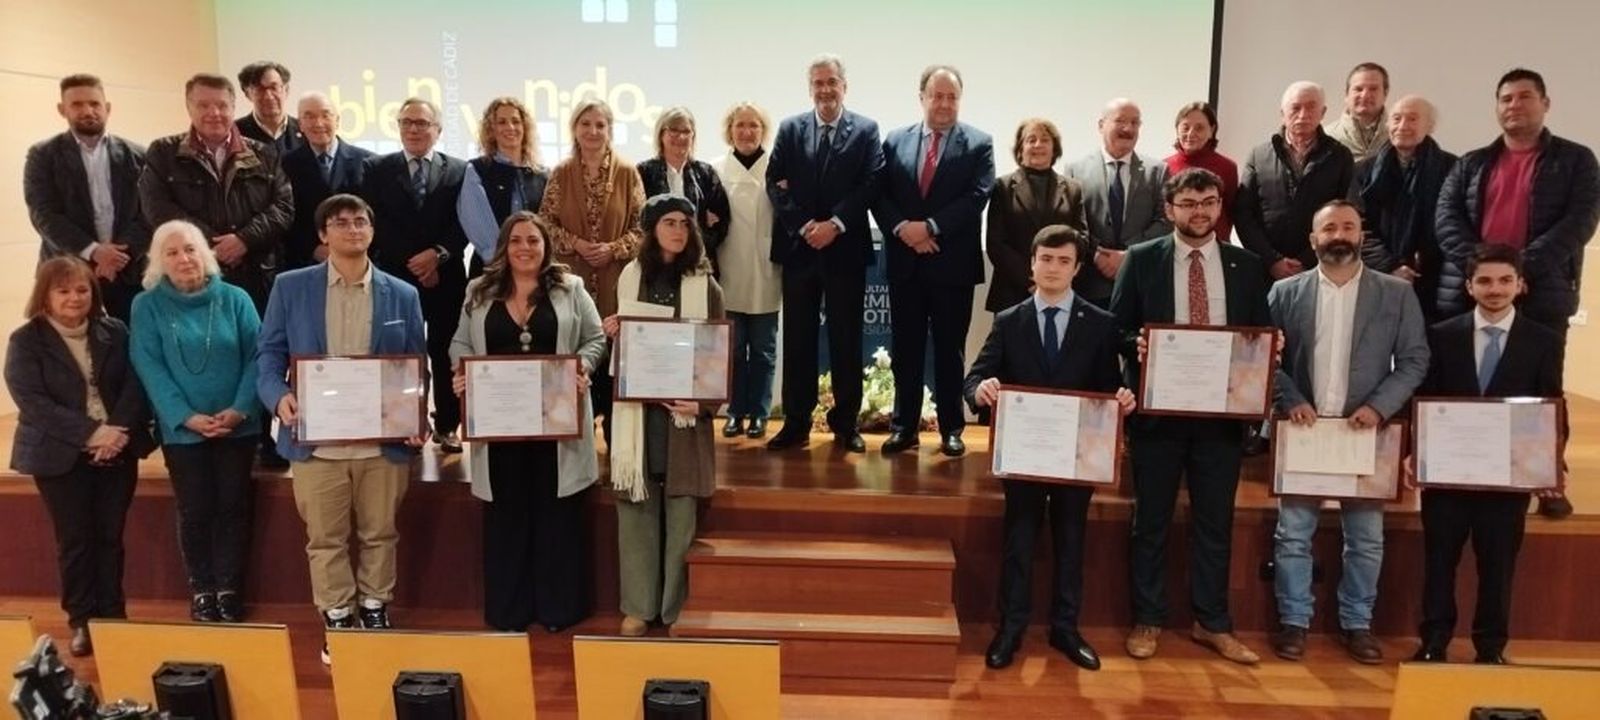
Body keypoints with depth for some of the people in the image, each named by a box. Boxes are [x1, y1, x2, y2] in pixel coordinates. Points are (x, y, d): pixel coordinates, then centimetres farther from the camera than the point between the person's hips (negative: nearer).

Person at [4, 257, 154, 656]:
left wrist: (118, 430, -18)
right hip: (61, 456, -2)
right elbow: (32, 401, -13)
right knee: (74, 539, 4)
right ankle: (81, 620, 17)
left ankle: (113, 615, 18)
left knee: (111, 536, 7)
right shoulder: (25, 341, -4)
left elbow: (135, 383, -2)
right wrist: (89, 433, -21)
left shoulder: (115, 332, 4)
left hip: (116, 451, 2)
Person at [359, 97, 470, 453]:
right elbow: (375, 224, -1)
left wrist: (439, 254, -14)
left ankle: (447, 426, 14)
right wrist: (412, 262, -10)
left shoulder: (459, 170, 8)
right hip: (396, 277, 0)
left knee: (445, 355, 4)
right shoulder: (376, 169, 8)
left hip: (446, 277, 0)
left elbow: (463, 224, 1)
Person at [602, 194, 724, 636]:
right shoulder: (630, 277, 8)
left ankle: (676, 607, 14)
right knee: (636, 504, 6)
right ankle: (638, 604, 18)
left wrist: (704, 402, -16)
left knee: (681, 508, 1)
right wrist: (611, 332, -5)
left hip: (684, 408, -2)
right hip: (637, 406, 2)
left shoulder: (704, 284, 0)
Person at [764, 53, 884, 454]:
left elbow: (871, 184, -4)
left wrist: (835, 224, -14)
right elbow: (775, 184, 1)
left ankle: (845, 424, 14)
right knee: (798, 338, 5)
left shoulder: (866, 130, 5)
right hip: (799, 247, 2)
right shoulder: (790, 129, 9)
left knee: (846, 338, 4)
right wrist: (805, 226, -11)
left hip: (847, 248, -1)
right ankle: (796, 423, 12)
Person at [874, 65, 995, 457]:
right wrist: (902, 228, -13)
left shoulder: (978, 144, 1)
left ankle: (951, 429, 15)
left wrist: (931, 227, -17)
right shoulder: (895, 141, 9)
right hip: (905, 262, 2)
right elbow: (880, 196, 4)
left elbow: (976, 197, -9)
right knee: (905, 348, 8)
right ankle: (904, 426, 17)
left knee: (950, 350, 6)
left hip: (952, 263, -2)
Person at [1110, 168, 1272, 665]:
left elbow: (1263, 335, 10)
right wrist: (1137, 346, -19)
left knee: (1216, 521, 10)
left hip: (1222, 412, 2)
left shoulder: (1247, 266, 7)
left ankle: (1212, 623, 24)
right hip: (1159, 409, -2)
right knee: (1151, 520, 8)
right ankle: (1147, 620, 21)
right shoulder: (1142, 259, 1)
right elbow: (1117, 329, 1)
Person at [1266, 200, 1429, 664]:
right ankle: (1293, 621, 16)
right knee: (1293, 534, 3)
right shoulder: (1285, 292, 3)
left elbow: (1415, 359, 1)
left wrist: (1379, 406, -12)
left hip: (1366, 431, 0)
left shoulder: (1397, 293, 3)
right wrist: (1290, 400, -12)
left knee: (1366, 538, 8)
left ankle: (1357, 624, 22)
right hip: (1303, 429, 0)